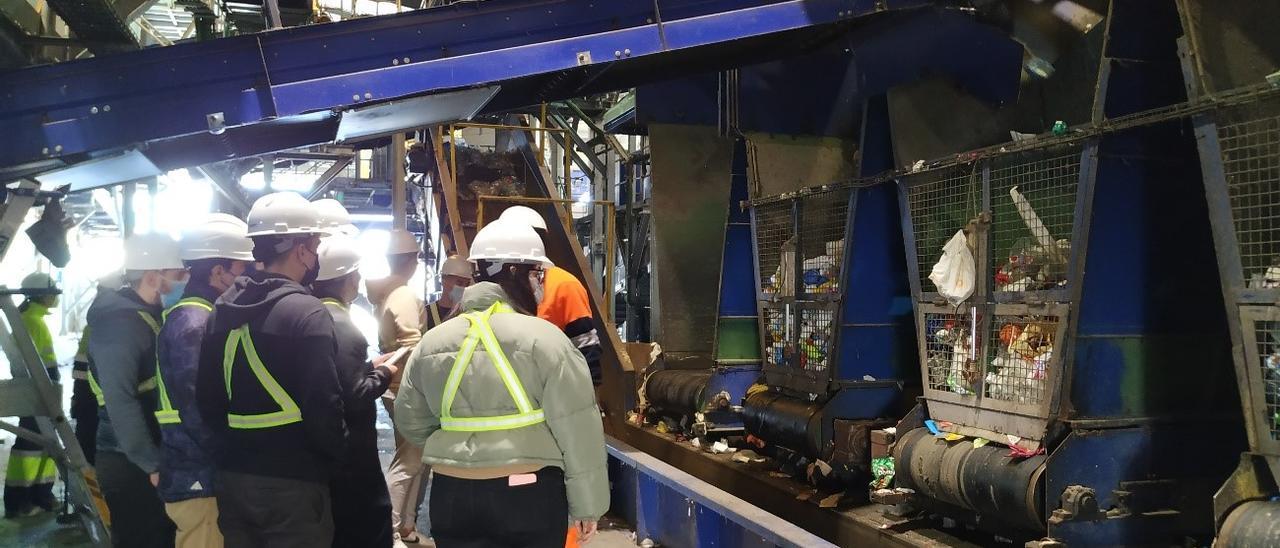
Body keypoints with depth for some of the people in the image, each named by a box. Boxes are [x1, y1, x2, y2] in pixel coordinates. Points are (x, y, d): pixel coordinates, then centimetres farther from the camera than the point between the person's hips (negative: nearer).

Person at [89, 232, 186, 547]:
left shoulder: (149, 316, 12)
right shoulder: (120, 320, -17)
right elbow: (120, 400, -25)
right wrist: (152, 464, -24)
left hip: (148, 458, 9)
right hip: (132, 464, -9)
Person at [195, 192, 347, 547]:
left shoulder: (224, 308, 7)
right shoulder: (306, 313, -15)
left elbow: (206, 397, 11)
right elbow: (323, 405, -18)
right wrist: (338, 456, -2)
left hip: (231, 475, 7)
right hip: (292, 481, -7)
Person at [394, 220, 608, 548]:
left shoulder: (431, 342, 3)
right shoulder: (545, 339, -11)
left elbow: (412, 423, 14)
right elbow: (577, 431, -11)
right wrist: (587, 505, -3)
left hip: (451, 494, 4)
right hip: (529, 496, -3)